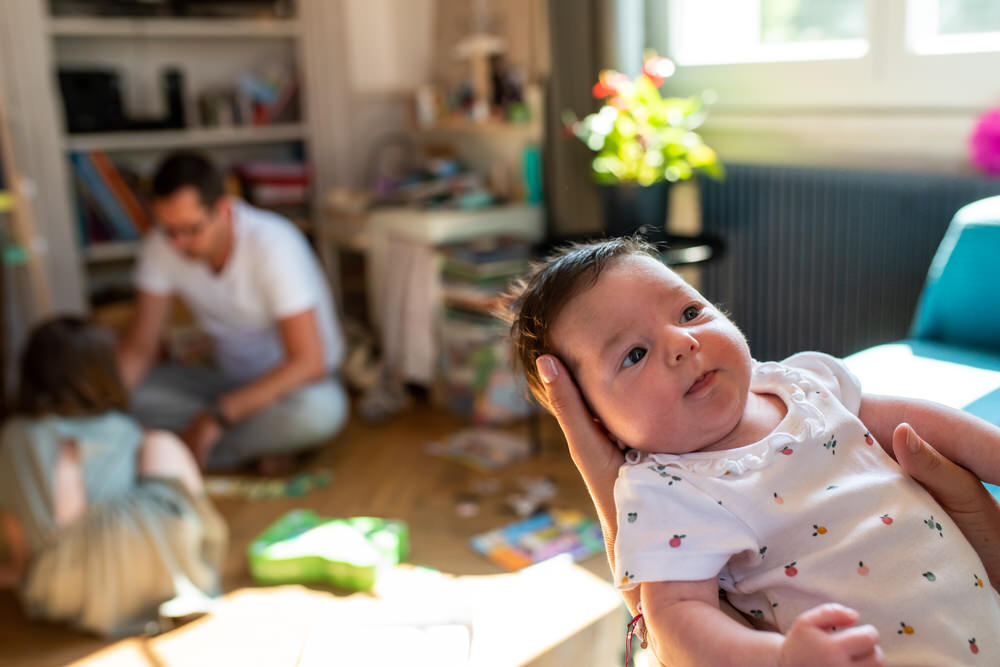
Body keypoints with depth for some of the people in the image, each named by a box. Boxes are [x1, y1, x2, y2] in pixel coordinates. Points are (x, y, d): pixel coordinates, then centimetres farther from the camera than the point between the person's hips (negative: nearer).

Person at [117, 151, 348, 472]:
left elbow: (308, 362, -30)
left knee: (319, 410, -39)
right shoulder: (161, 248, -12)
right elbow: (138, 348, -5)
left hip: (293, 381, -4)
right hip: (231, 377, 4)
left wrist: (217, 417, -32)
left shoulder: (272, 244, -27)